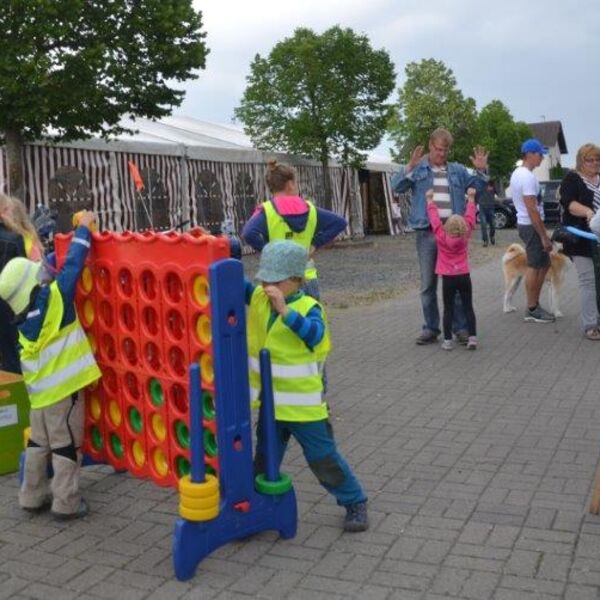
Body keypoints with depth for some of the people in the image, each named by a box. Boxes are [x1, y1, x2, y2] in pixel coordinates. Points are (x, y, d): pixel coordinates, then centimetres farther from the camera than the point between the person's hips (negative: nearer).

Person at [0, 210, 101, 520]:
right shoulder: (55, 298, -14)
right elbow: (72, 263, -10)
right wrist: (84, 227, 2)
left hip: (39, 390, 7)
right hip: (62, 387, -6)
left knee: (38, 442, 20)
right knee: (66, 445, 3)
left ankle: (33, 496, 30)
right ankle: (66, 503, 10)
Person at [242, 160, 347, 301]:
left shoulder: (267, 210, -8)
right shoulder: (309, 209, 3)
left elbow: (249, 233, -25)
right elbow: (340, 222, 6)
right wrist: (315, 243, 2)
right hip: (308, 279, 3)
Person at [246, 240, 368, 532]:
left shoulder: (308, 307, -18)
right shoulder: (258, 297, -1)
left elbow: (315, 334, -36)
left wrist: (284, 310, -46)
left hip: (303, 404, -5)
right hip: (269, 402, 5)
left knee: (324, 458, 8)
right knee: (265, 459, 19)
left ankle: (355, 502, 27)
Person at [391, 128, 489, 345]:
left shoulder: (457, 170, 13)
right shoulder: (418, 169, 5)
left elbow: (476, 186, 17)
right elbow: (396, 186, -6)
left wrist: (481, 171, -1)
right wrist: (410, 167, -20)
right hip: (427, 233, -1)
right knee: (428, 284, 6)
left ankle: (461, 327, 12)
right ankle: (431, 328, 15)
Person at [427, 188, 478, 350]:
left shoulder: (441, 236, -10)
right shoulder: (465, 235, -5)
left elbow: (434, 217, 0)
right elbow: (470, 217, 7)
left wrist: (430, 200, 12)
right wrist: (471, 198, 20)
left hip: (448, 278, -1)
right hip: (464, 277, 1)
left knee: (448, 309, 4)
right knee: (468, 308, 6)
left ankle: (448, 341, 3)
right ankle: (472, 338, 1)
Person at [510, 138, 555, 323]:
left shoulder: (517, 173, 13)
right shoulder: (528, 177, -19)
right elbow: (532, 210, -22)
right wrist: (544, 236, -19)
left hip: (524, 223, 10)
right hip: (531, 226, -10)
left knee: (543, 264, 16)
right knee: (534, 267, -3)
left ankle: (534, 306, 20)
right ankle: (532, 310, 5)